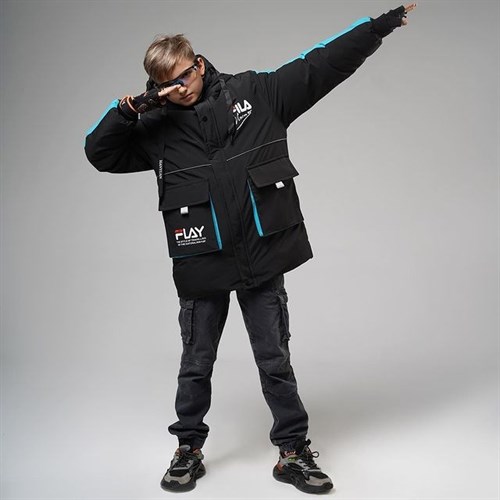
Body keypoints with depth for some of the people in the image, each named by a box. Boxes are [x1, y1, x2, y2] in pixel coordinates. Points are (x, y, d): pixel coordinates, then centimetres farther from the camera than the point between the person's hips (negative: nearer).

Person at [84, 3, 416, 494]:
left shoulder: (256, 92, 2)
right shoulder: (156, 126, 3)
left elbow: (321, 63, 5)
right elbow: (99, 152, 4)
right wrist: (130, 109, -12)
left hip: (261, 256, 0)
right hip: (201, 265, 1)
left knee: (275, 360, 10)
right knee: (196, 363, 14)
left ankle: (293, 452, 26)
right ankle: (189, 449, 34)